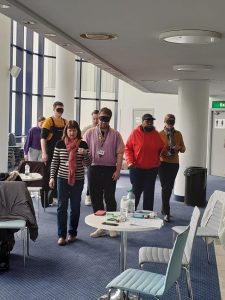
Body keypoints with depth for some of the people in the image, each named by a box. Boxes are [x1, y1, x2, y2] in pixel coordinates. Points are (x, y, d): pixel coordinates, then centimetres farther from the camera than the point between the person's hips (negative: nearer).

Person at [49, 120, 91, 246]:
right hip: (62, 179, 0)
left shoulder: (83, 144, -2)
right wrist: (52, 177, 1)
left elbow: (88, 163, 0)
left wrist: (85, 154, -19)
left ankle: (72, 233, 23)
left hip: (78, 180, 0)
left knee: (75, 207, 9)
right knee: (62, 207, 0)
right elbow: (55, 162, 6)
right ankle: (62, 235, 8)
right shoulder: (60, 144, 0)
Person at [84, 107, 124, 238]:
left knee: (110, 198, 2)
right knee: (96, 197, 7)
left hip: (110, 169, -2)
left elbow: (119, 153, -1)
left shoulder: (115, 134, 2)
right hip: (94, 168, 2)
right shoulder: (90, 133, 6)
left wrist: (118, 170, -6)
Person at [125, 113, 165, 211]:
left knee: (149, 192, 7)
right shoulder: (135, 133, -5)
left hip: (152, 169, 3)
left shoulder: (156, 134, 4)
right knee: (136, 191, 6)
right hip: (137, 168, -2)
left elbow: (161, 149, 15)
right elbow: (128, 148, -4)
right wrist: (130, 162, -14)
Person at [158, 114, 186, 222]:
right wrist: (163, 152, -22)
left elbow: (183, 149, 8)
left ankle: (164, 208, 29)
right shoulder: (160, 134, -3)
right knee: (165, 187, -7)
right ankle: (166, 212, -5)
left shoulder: (178, 134, 6)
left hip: (174, 163, 4)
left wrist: (179, 148, -14)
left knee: (170, 187, 12)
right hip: (163, 163, -4)